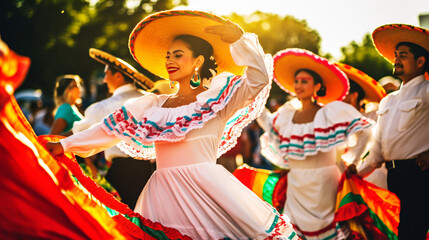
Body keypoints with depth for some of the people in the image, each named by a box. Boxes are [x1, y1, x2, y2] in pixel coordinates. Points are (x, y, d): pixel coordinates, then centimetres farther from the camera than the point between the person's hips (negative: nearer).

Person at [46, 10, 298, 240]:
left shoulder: (218, 96, 6)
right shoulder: (154, 105, 19)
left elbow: (259, 78, -6)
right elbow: (112, 127, 20)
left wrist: (236, 39, -8)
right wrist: (66, 145, 18)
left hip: (206, 187, -4)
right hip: (163, 191, 4)